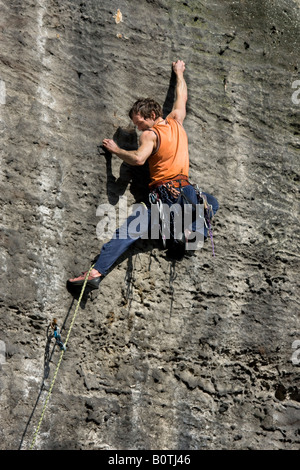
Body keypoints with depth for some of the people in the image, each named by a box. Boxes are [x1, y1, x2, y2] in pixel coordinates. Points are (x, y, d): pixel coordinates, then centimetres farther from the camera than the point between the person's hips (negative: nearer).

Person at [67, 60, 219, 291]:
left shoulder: (150, 134, -4)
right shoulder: (176, 121, 14)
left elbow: (138, 158, -21)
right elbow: (182, 97, 33)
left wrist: (116, 149, -5)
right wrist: (179, 73, 48)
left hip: (162, 196, -5)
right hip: (185, 191, 5)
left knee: (127, 232, -8)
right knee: (213, 202, 36)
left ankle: (96, 271, -21)